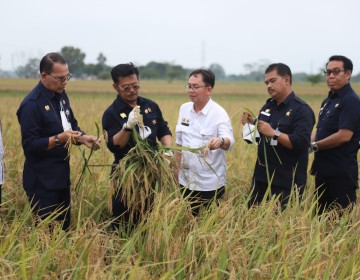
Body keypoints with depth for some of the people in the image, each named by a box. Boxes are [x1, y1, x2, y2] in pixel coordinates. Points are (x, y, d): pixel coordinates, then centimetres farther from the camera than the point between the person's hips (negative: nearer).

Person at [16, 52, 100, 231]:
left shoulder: (61, 95, 8)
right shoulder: (32, 104, -18)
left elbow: (72, 125, 18)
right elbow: (29, 145, -19)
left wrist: (83, 138, -2)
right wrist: (58, 139, -28)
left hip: (62, 175, 8)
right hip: (42, 181, -8)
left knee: (64, 226, 14)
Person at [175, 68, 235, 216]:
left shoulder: (219, 113, -12)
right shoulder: (184, 109, 5)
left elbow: (229, 141, -26)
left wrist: (220, 142, -49)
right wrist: (177, 167, 13)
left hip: (210, 183, -5)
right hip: (186, 180, 5)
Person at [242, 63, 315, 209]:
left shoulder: (302, 110, -12)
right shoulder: (268, 106, 12)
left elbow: (301, 143, -23)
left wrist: (274, 133, -27)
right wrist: (252, 122, 0)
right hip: (262, 176, 8)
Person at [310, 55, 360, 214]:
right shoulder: (328, 101, 15)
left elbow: (344, 135, -22)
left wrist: (314, 145, -12)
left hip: (341, 173, -9)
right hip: (324, 170, 9)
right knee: (322, 215, 15)